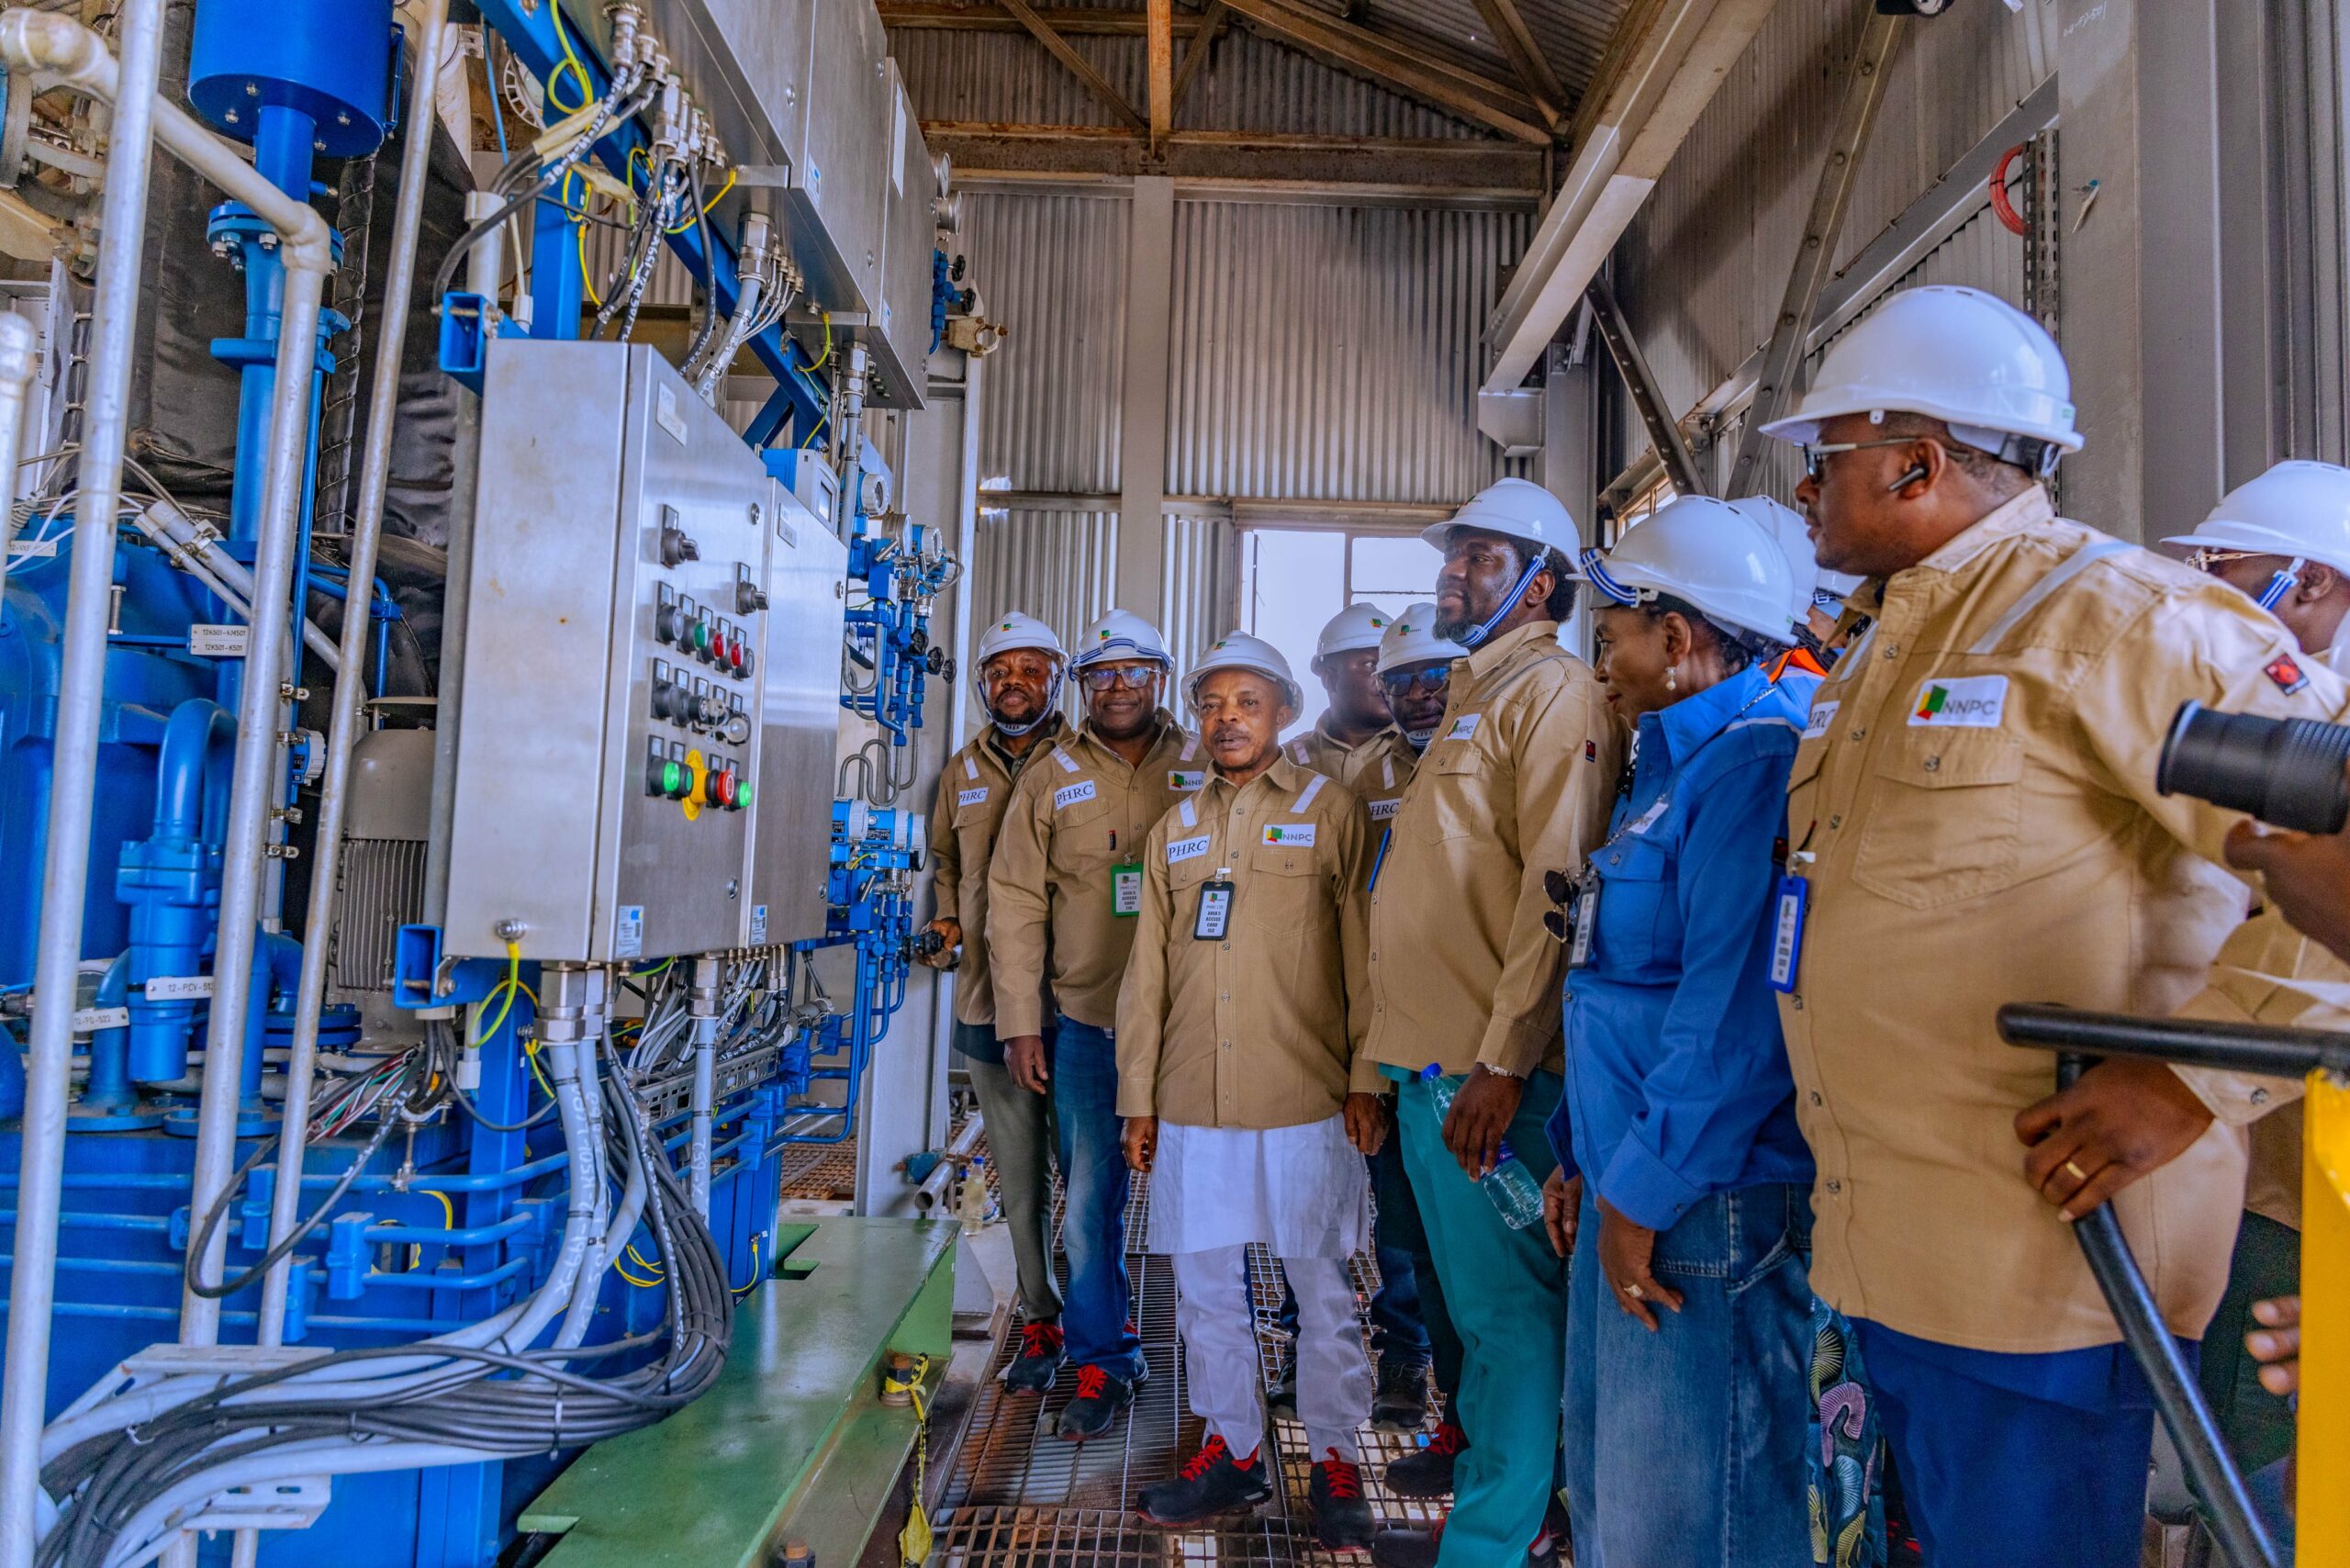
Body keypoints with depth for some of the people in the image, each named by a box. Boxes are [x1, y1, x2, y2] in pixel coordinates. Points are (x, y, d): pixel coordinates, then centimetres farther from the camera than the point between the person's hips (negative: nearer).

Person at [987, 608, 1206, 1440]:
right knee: (1089, 1202, 7)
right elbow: (1017, 902, 4)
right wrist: (1020, 1021, -1)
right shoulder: (1049, 778, 6)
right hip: (1086, 1022, 1)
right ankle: (1102, 1364, 24)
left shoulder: (1208, 769, 3)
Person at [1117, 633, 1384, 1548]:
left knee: (1322, 1292, 7)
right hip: (1192, 1106, 4)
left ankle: (1334, 1462, 25)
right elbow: (1147, 974, 13)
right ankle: (1235, 1451, 30)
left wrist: (1367, 1078, -6)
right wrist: (1138, 1097, 10)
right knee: (1205, 1287, 13)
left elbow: (1363, 953, -2)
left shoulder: (1329, 811, 1)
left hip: (1305, 1101, -4)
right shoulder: (1175, 830, 13)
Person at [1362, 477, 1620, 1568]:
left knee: (1506, 1309, 2)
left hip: (1485, 1066, -9)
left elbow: (1556, 887, -18)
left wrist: (1501, 1061, -22)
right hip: (1428, 1058, 9)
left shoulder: (1552, 691, -9)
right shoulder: (1472, 694, 20)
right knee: (1478, 1303, 18)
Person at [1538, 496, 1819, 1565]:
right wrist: (1586, 1157, 17)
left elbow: (1736, 1009, -24)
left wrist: (1643, 1190, -18)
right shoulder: (1676, 763, 16)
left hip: (1704, 1204, -10)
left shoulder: (1758, 758, -16)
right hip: (1631, 1192, 10)